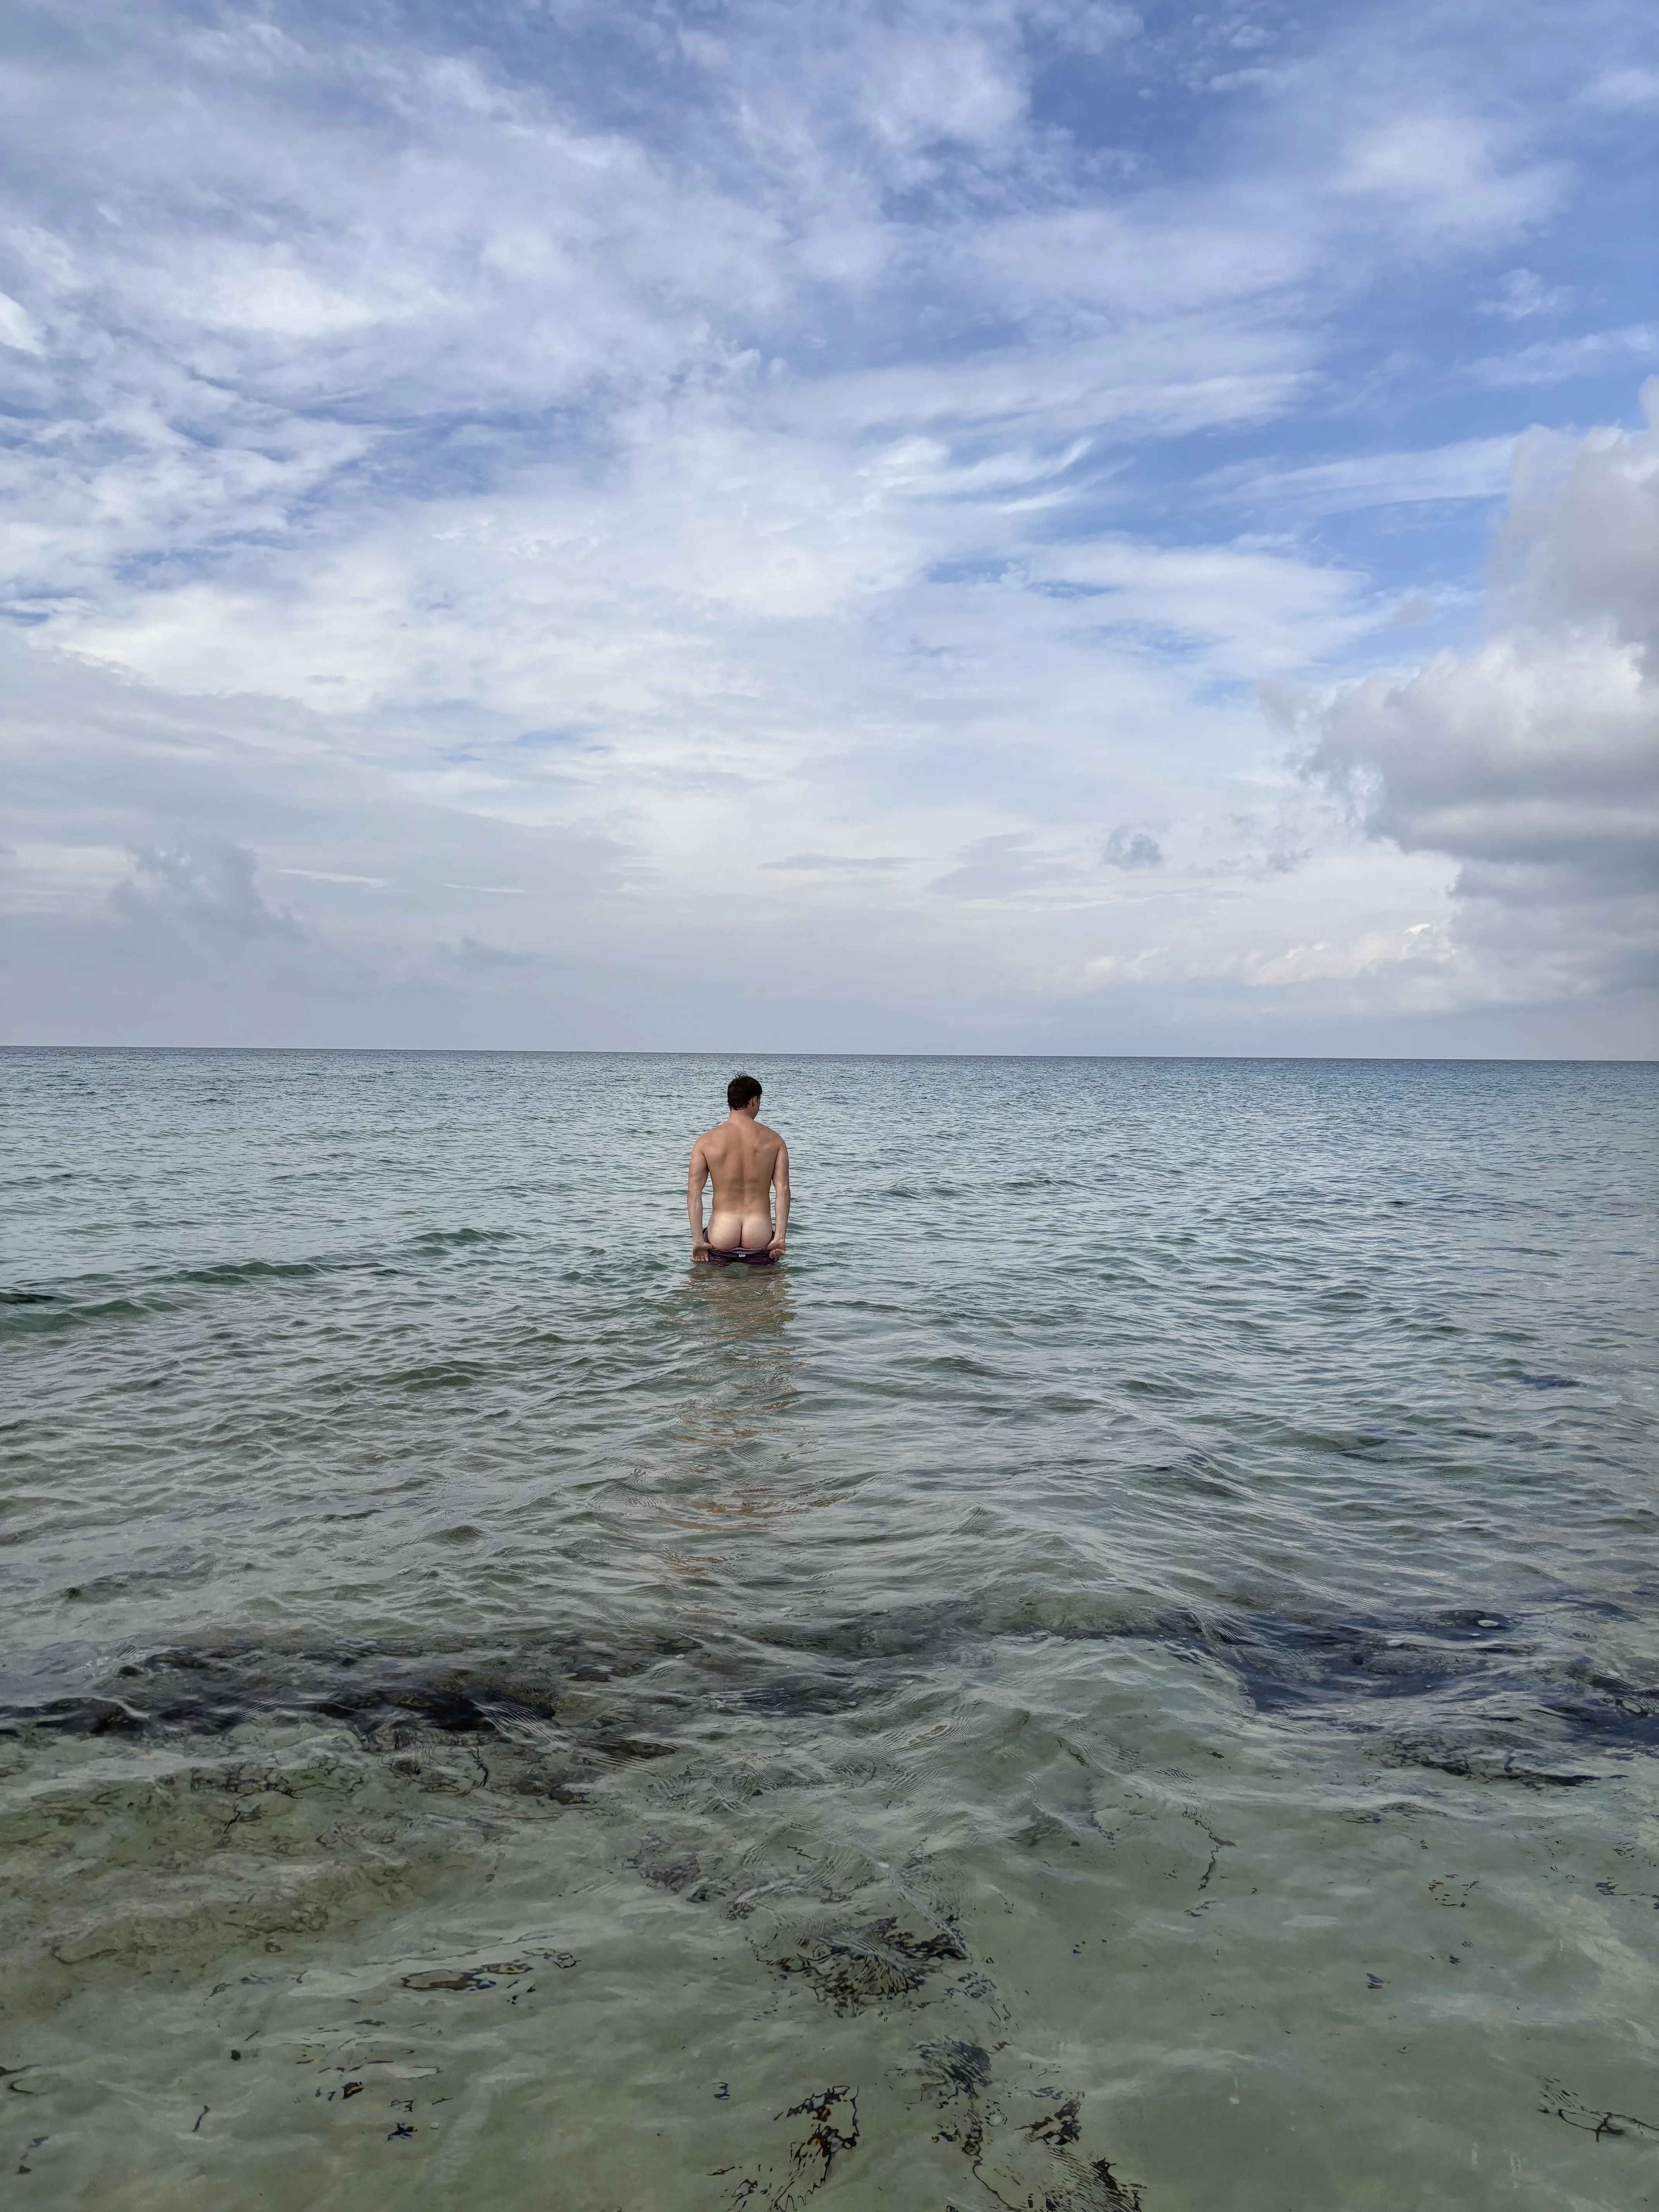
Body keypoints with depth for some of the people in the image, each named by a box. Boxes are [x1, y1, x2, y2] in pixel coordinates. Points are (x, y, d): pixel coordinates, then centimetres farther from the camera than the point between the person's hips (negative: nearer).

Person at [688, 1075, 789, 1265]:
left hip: (721, 1238, 0)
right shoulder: (774, 1140, 3)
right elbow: (783, 1189, -5)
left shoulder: (706, 1141, 1)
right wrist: (780, 1237, -5)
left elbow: (693, 1190, -8)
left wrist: (697, 1240, -8)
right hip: (759, 1239, 0)